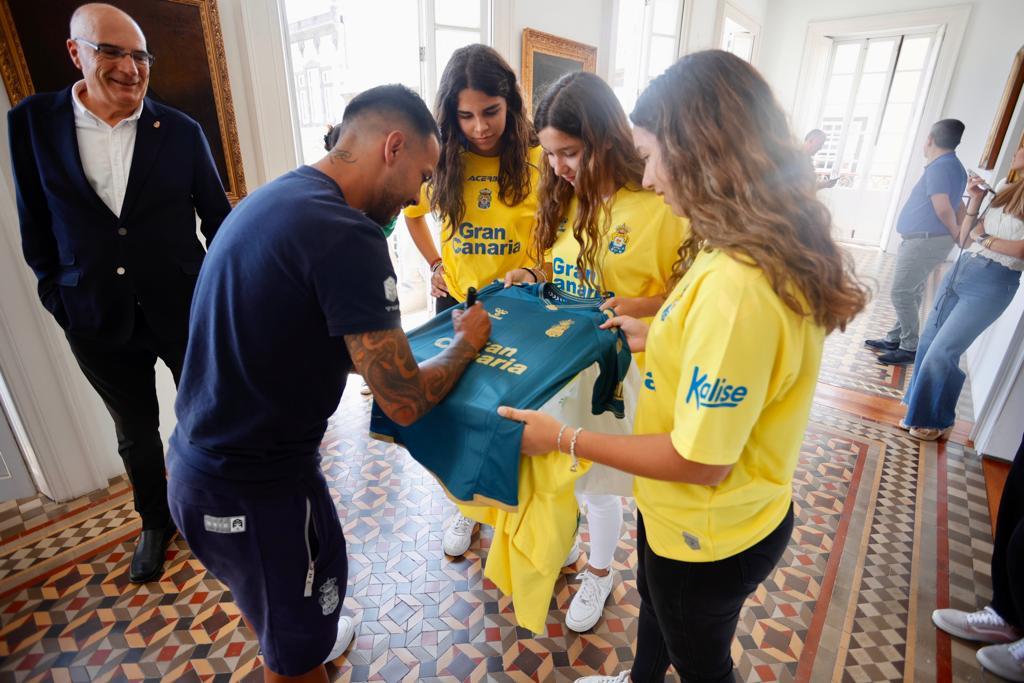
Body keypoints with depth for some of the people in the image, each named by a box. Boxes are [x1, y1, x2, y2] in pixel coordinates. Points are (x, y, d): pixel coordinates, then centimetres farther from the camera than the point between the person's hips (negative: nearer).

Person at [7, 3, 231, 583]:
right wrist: (58, 297, 2)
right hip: (98, 317, 2)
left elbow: (218, 216, 1)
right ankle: (155, 523, 42)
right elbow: (35, 226, 5)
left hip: (184, 309, -1)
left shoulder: (181, 131, -5)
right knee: (136, 431, 18)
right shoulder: (32, 122, -1)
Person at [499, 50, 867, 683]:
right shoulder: (769, 247, -6)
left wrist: (563, 438, -23)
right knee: (654, 602, 36)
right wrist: (657, 338, 5)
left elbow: (699, 460, -31)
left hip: (710, 536, -9)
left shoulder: (738, 284, -37)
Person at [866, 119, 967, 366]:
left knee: (901, 293, -7)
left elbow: (943, 208, -23)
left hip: (925, 241, -10)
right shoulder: (951, 165, 17)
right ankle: (895, 339, 22)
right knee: (910, 293, 13)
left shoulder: (939, 166, -16)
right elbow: (957, 206, 21)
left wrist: (957, 235, -8)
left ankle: (910, 348, -1)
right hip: (922, 240, 10)